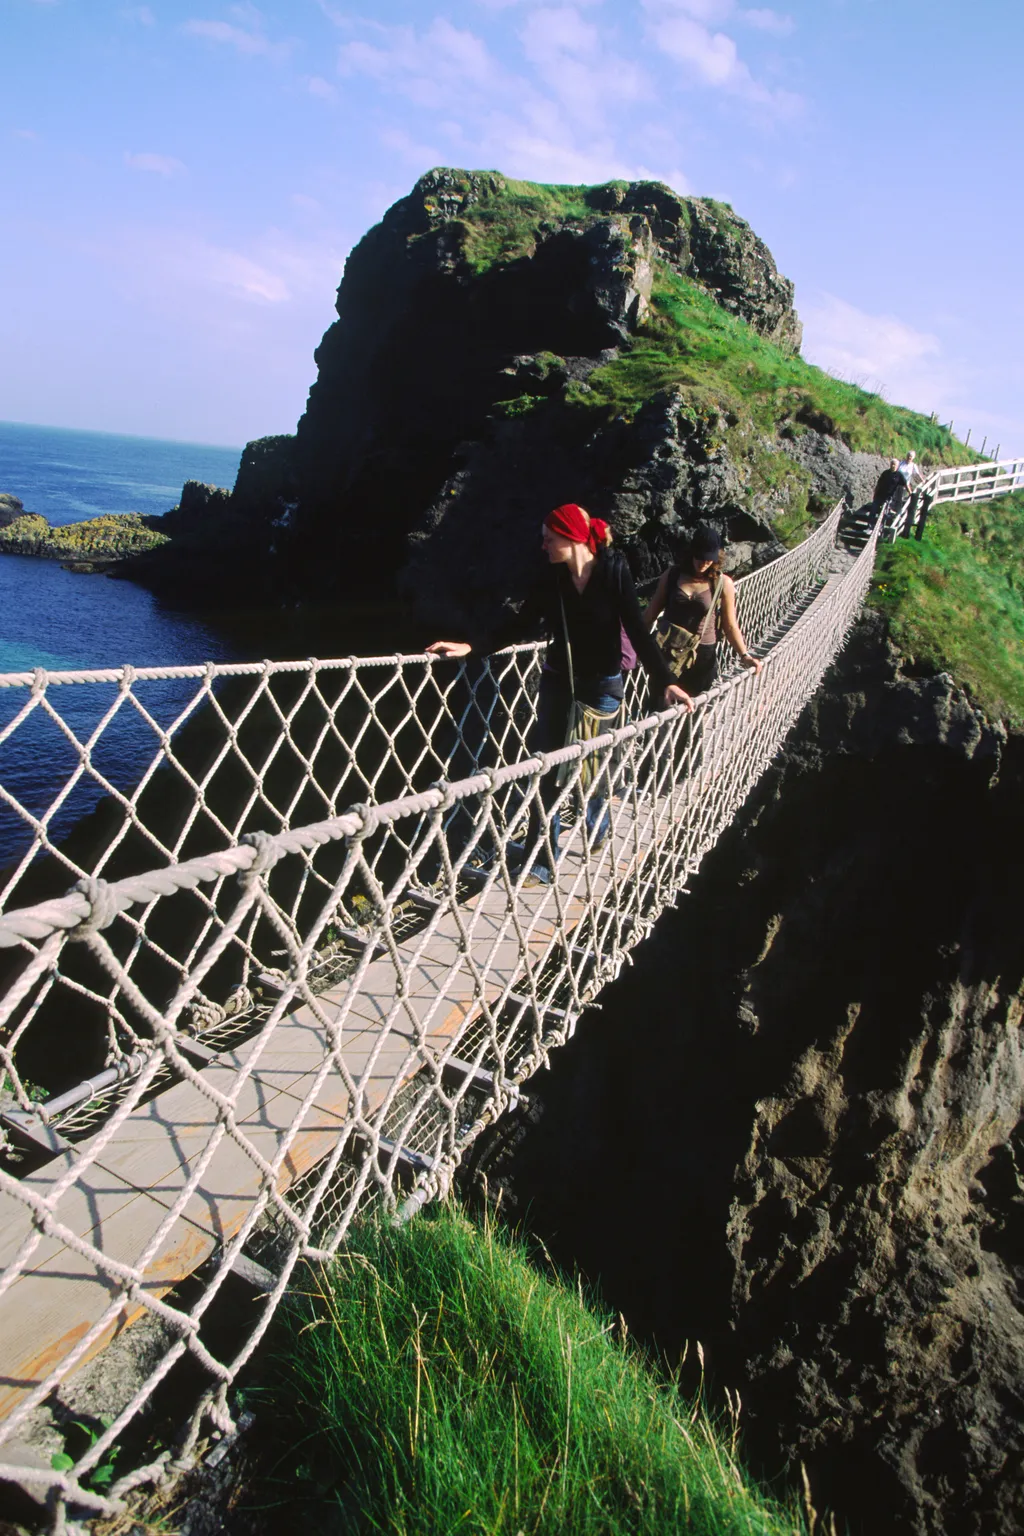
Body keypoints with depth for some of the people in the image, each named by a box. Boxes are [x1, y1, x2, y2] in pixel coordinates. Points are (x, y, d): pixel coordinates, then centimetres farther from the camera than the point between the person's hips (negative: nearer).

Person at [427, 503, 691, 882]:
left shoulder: (614, 571, -13)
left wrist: (664, 680, -21)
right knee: (547, 768, 0)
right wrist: (471, 647, -6)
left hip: (602, 685, -3)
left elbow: (638, 630, -14)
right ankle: (542, 861, 7)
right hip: (557, 682, 3)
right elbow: (522, 626, 2)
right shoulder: (552, 578, -3)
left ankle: (598, 831, 38)